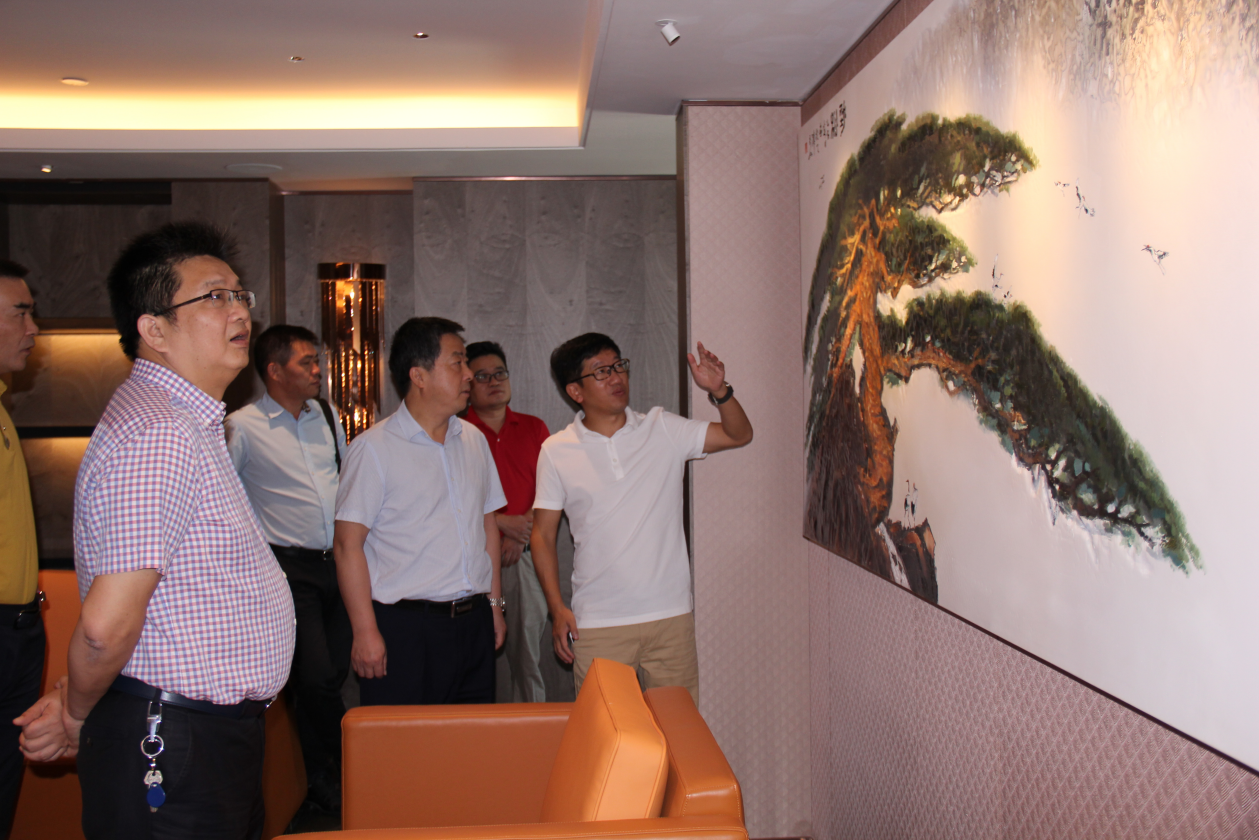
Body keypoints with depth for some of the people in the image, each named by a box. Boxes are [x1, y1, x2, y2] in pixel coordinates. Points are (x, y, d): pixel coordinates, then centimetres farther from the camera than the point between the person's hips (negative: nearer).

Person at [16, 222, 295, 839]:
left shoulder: (187, 423, 13)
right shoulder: (158, 437, -22)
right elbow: (106, 625, -25)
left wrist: (76, 700, 10)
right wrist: (76, 718, -7)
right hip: (176, 754, -10)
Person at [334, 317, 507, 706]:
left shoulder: (474, 440, 12)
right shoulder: (374, 448, -7)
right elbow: (348, 545, -10)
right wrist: (365, 631, -14)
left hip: (475, 622, 6)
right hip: (404, 627, -5)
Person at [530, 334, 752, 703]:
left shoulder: (663, 430, 4)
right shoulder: (557, 451, 1)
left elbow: (739, 435, 6)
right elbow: (543, 534, 3)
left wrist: (719, 391, -12)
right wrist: (557, 608, -4)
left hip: (670, 617, 1)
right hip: (598, 626, -1)